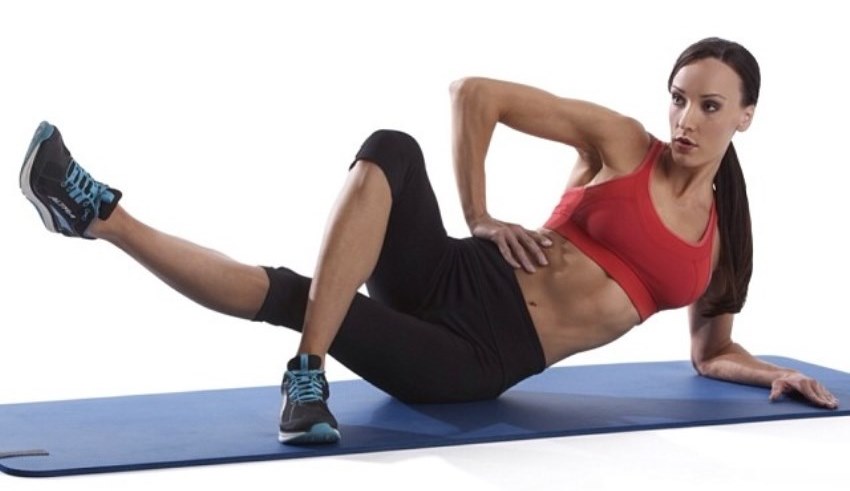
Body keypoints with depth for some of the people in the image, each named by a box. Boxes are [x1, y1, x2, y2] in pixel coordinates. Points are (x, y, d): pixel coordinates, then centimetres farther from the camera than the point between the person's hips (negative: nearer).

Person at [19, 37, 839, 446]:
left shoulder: (720, 241, 12)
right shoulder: (619, 142, 4)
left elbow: (710, 351, 27)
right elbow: (474, 91, 2)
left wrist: (764, 370, 6)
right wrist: (479, 220, 0)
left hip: (478, 365, 0)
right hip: (449, 284, 0)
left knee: (291, 296, -28)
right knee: (391, 149, -34)